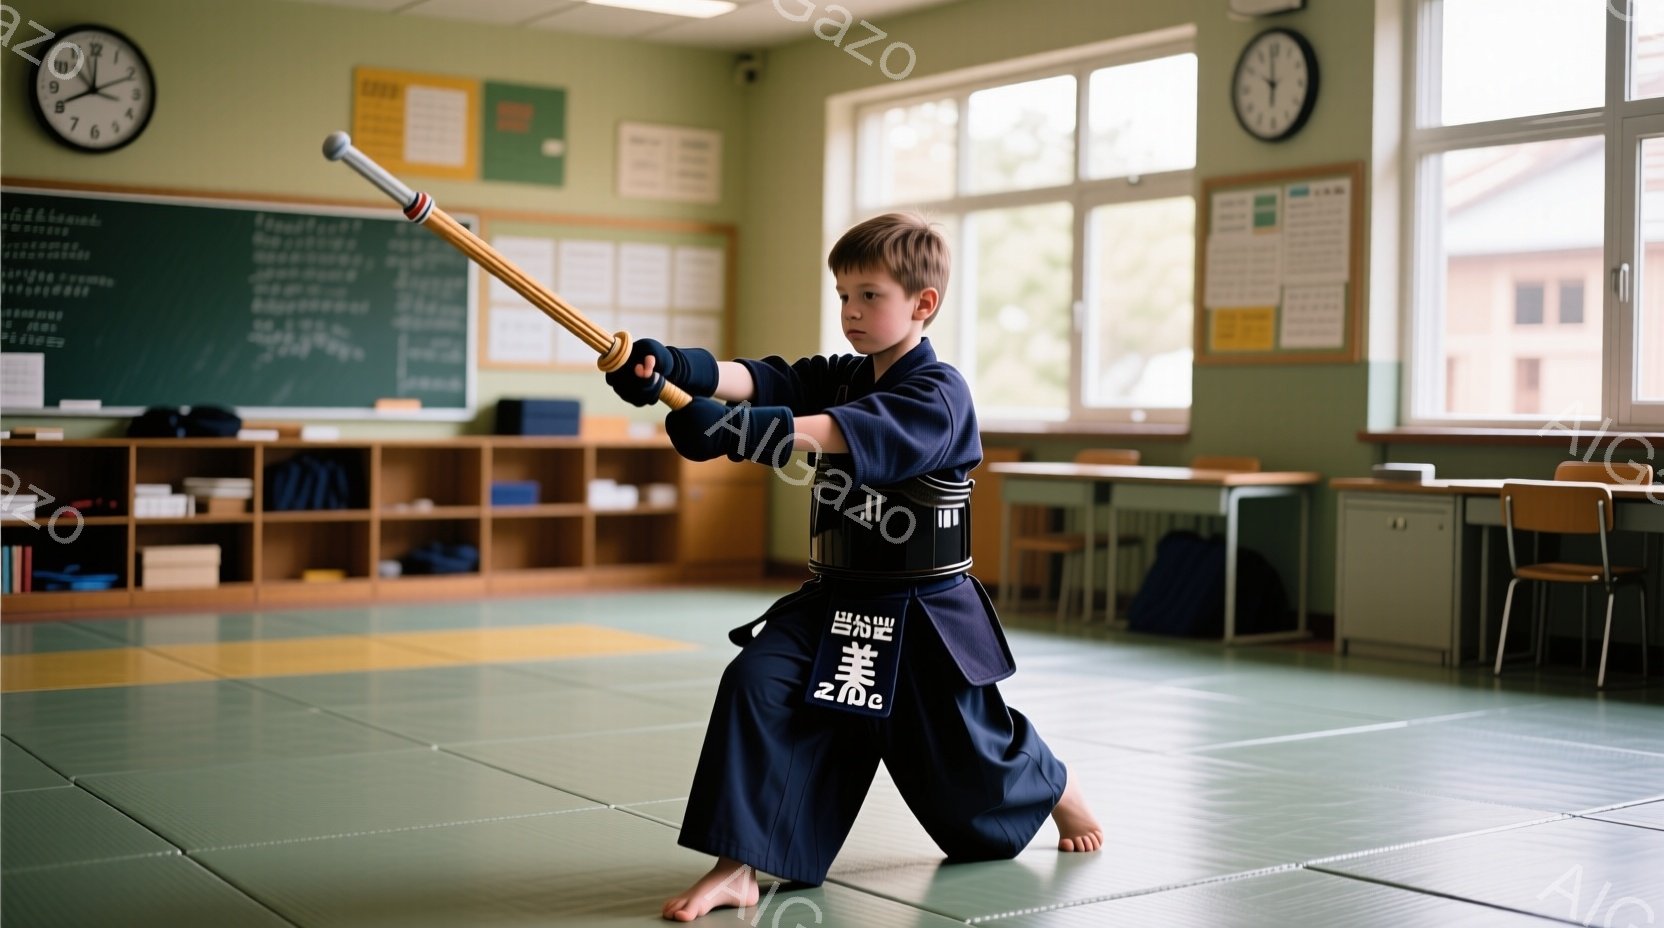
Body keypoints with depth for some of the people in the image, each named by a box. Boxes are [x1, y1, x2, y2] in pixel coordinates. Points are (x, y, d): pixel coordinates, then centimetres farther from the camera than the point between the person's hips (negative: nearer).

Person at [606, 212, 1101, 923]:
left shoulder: (938, 396, -17)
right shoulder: (838, 378, 4)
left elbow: (839, 435, -35)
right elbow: (759, 380, -16)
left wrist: (735, 428, -49)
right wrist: (675, 368, -37)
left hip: (923, 619, -5)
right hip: (834, 603, 5)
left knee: (970, 760, 13)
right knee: (759, 685, -20)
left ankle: (1057, 789, 47)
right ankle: (737, 866, -15)